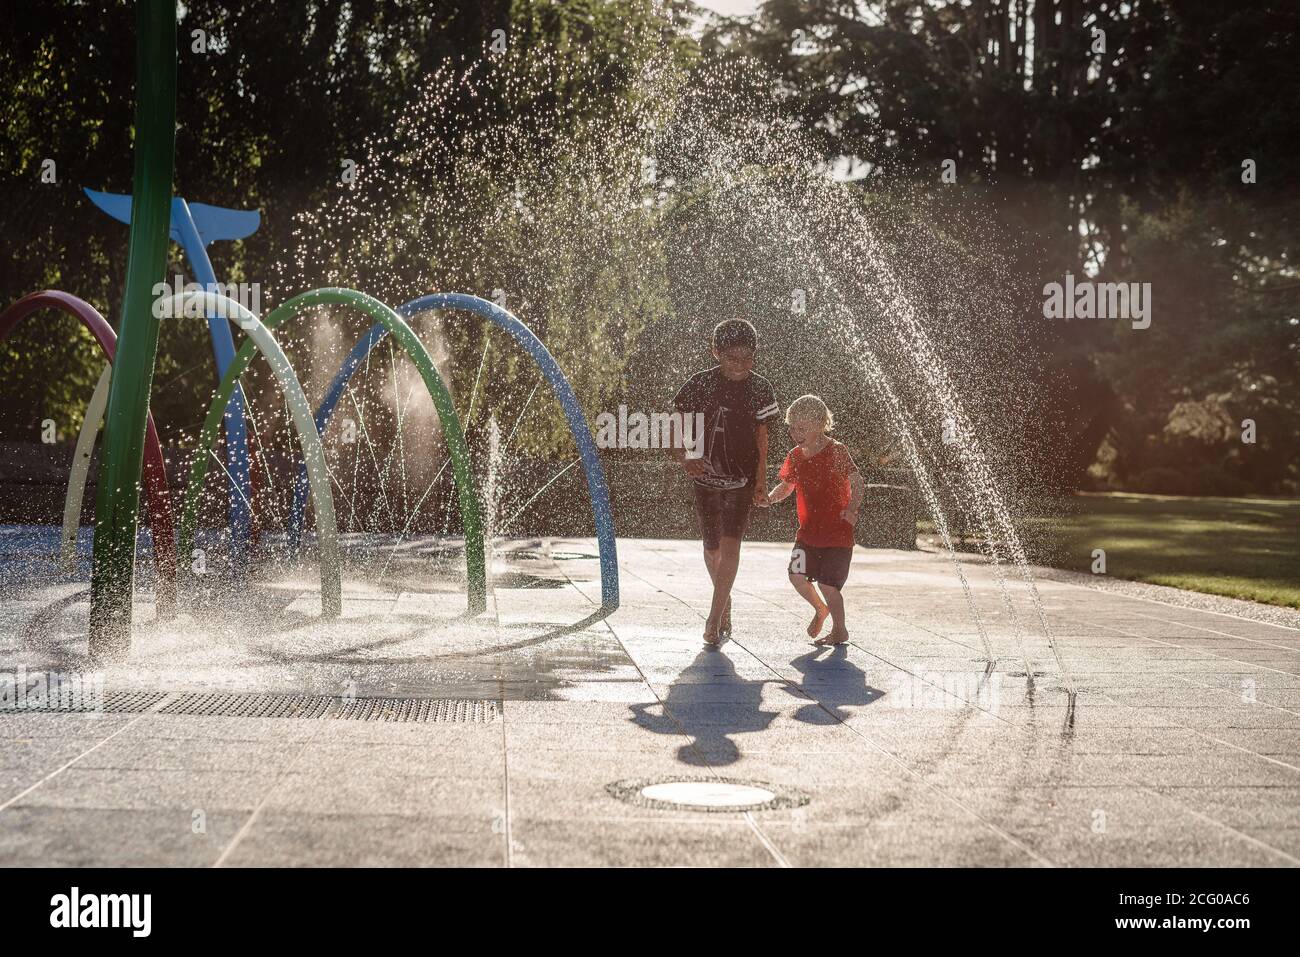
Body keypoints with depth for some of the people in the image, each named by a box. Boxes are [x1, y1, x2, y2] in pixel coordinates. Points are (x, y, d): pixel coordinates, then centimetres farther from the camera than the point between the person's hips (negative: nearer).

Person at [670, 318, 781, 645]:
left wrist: (761, 482, -1)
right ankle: (725, 605, 35)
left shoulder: (760, 388, -2)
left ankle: (714, 620, -14)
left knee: (730, 545, -14)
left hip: (742, 479, -1)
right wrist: (685, 458, -20)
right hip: (707, 476, 1)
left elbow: (761, 438, 4)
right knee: (712, 547, 11)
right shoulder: (700, 384, -6)